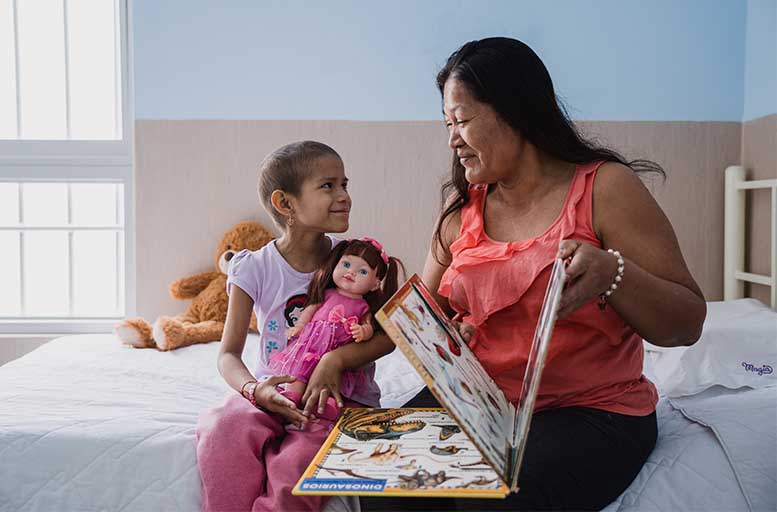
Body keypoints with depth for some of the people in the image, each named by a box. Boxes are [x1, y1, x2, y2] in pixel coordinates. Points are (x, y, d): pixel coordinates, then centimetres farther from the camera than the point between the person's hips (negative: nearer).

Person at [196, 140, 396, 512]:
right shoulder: (255, 269, -3)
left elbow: (388, 335, -3)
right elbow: (229, 353, -3)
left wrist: (337, 359, -21)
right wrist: (254, 390, -24)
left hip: (340, 395, -1)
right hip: (274, 392, 1)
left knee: (298, 462, -31)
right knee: (224, 431, -30)